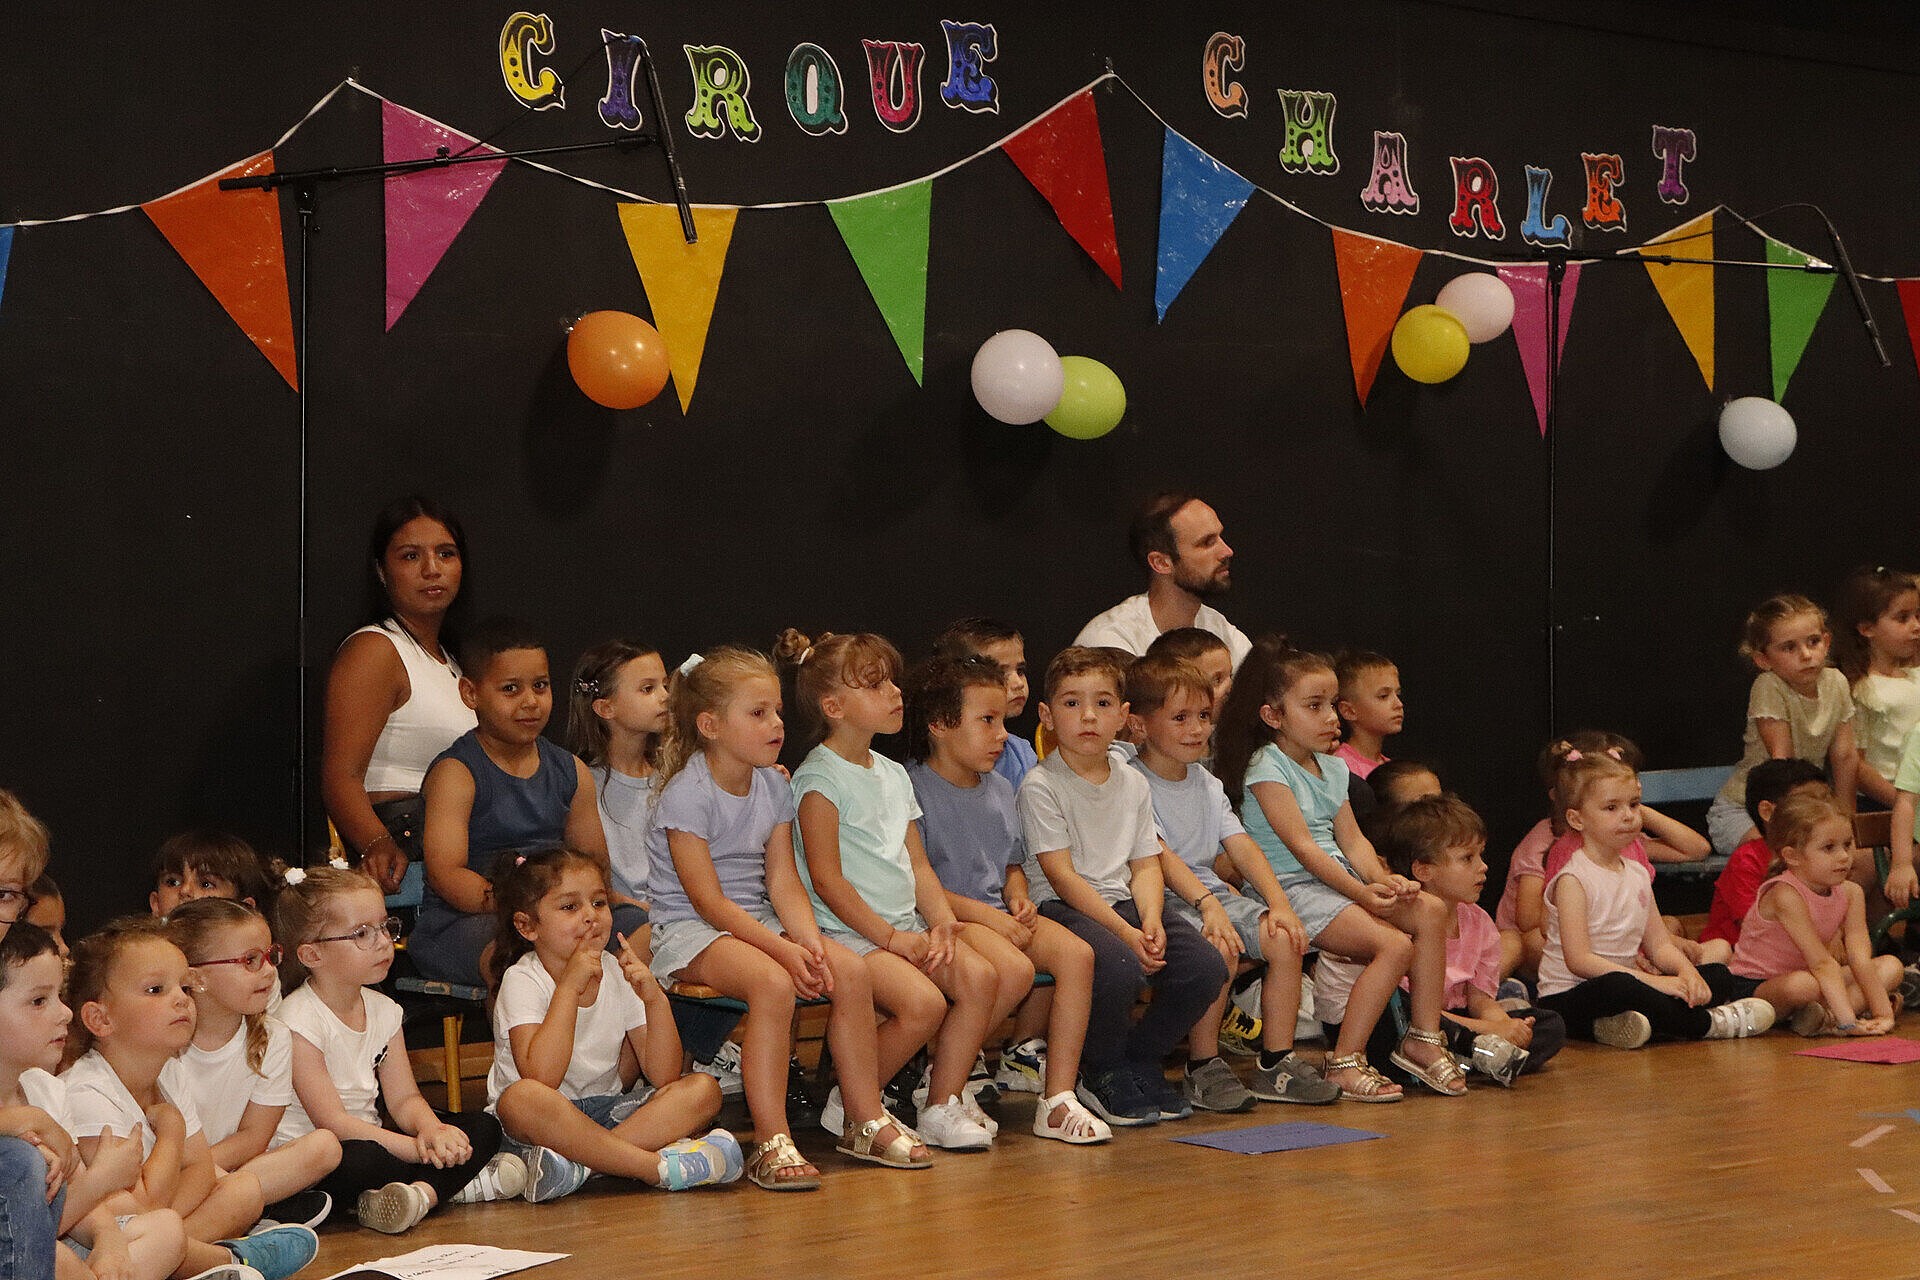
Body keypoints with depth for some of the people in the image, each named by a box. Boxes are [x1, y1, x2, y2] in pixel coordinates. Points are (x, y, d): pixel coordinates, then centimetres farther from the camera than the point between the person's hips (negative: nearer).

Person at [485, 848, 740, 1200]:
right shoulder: (522, 980, -9)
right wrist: (569, 987, -26)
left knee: (703, 1089, -16)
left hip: (607, 1111, 5)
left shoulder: (617, 975, 3)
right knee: (522, 1097, -38)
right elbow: (541, 1077, -27)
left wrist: (655, 999, -17)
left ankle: (581, 1163, -30)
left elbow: (663, 1077, -4)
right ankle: (661, 1167, -34)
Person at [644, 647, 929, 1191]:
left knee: (849, 970, -13)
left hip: (756, 921, 7)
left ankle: (866, 1120, -1)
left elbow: (783, 881, 2)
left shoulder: (773, 787, 7)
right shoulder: (687, 793, -15)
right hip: (687, 930, -7)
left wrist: (809, 941, -17)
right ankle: (771, 1143, -32)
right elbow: (709, 901, -19)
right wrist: (783, 949, -26)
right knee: (773, 982, -34)